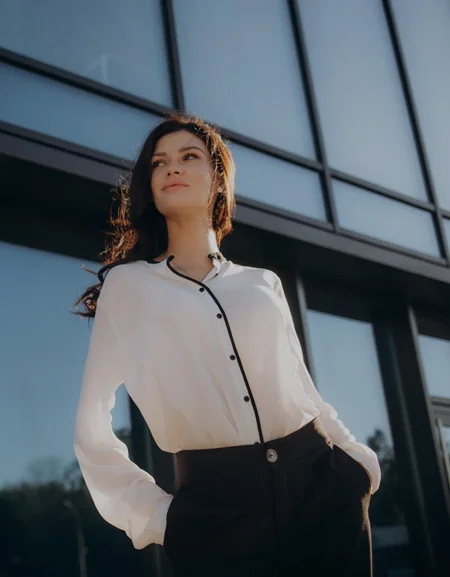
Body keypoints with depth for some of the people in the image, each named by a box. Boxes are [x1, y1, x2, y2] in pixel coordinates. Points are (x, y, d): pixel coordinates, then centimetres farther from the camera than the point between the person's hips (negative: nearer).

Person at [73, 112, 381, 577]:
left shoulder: (263, 284, 14)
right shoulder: (127, 284, 6)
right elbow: (92, 427, 5)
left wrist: (359, 461, 5)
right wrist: (150, 514, -2)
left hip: (322, 490, 3)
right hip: (213, 508, -2)